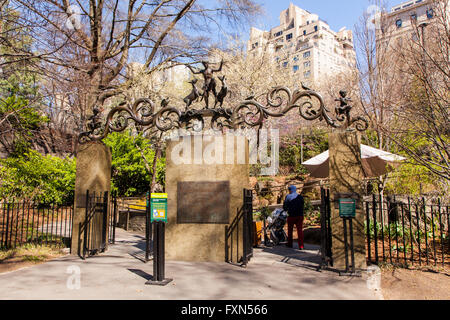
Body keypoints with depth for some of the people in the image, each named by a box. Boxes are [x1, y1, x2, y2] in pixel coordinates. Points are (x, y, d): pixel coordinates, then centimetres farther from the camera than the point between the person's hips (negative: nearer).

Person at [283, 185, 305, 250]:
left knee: (290, 230, 13)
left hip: (291, 216, -2)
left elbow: (284, 207, -3)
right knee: (300, 230, -1)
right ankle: (301, 246, -9)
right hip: (300, 216, 2)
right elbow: (302, 207, 13)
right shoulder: (300, 197, 7)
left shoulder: (288, 197, -4)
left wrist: (287, 209, 18)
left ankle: (290, 244, 24)